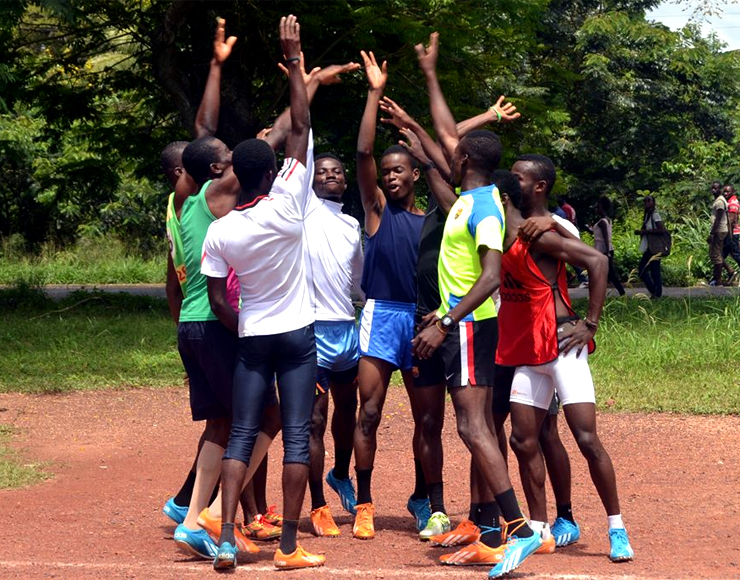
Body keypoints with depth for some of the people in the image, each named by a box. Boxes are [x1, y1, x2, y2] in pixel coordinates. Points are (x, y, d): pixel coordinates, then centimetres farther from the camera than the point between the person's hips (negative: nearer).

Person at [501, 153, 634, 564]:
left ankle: (617, 529, -3)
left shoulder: (542, 234, -14)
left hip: (560, 346, -9)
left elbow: (598, 261, -24)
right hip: (527, 352, 9)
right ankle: (538, 528, 15)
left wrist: (590, 325, -22)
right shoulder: (512, 229, 13)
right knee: (523, 440, 7)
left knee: (587, 439, -9)